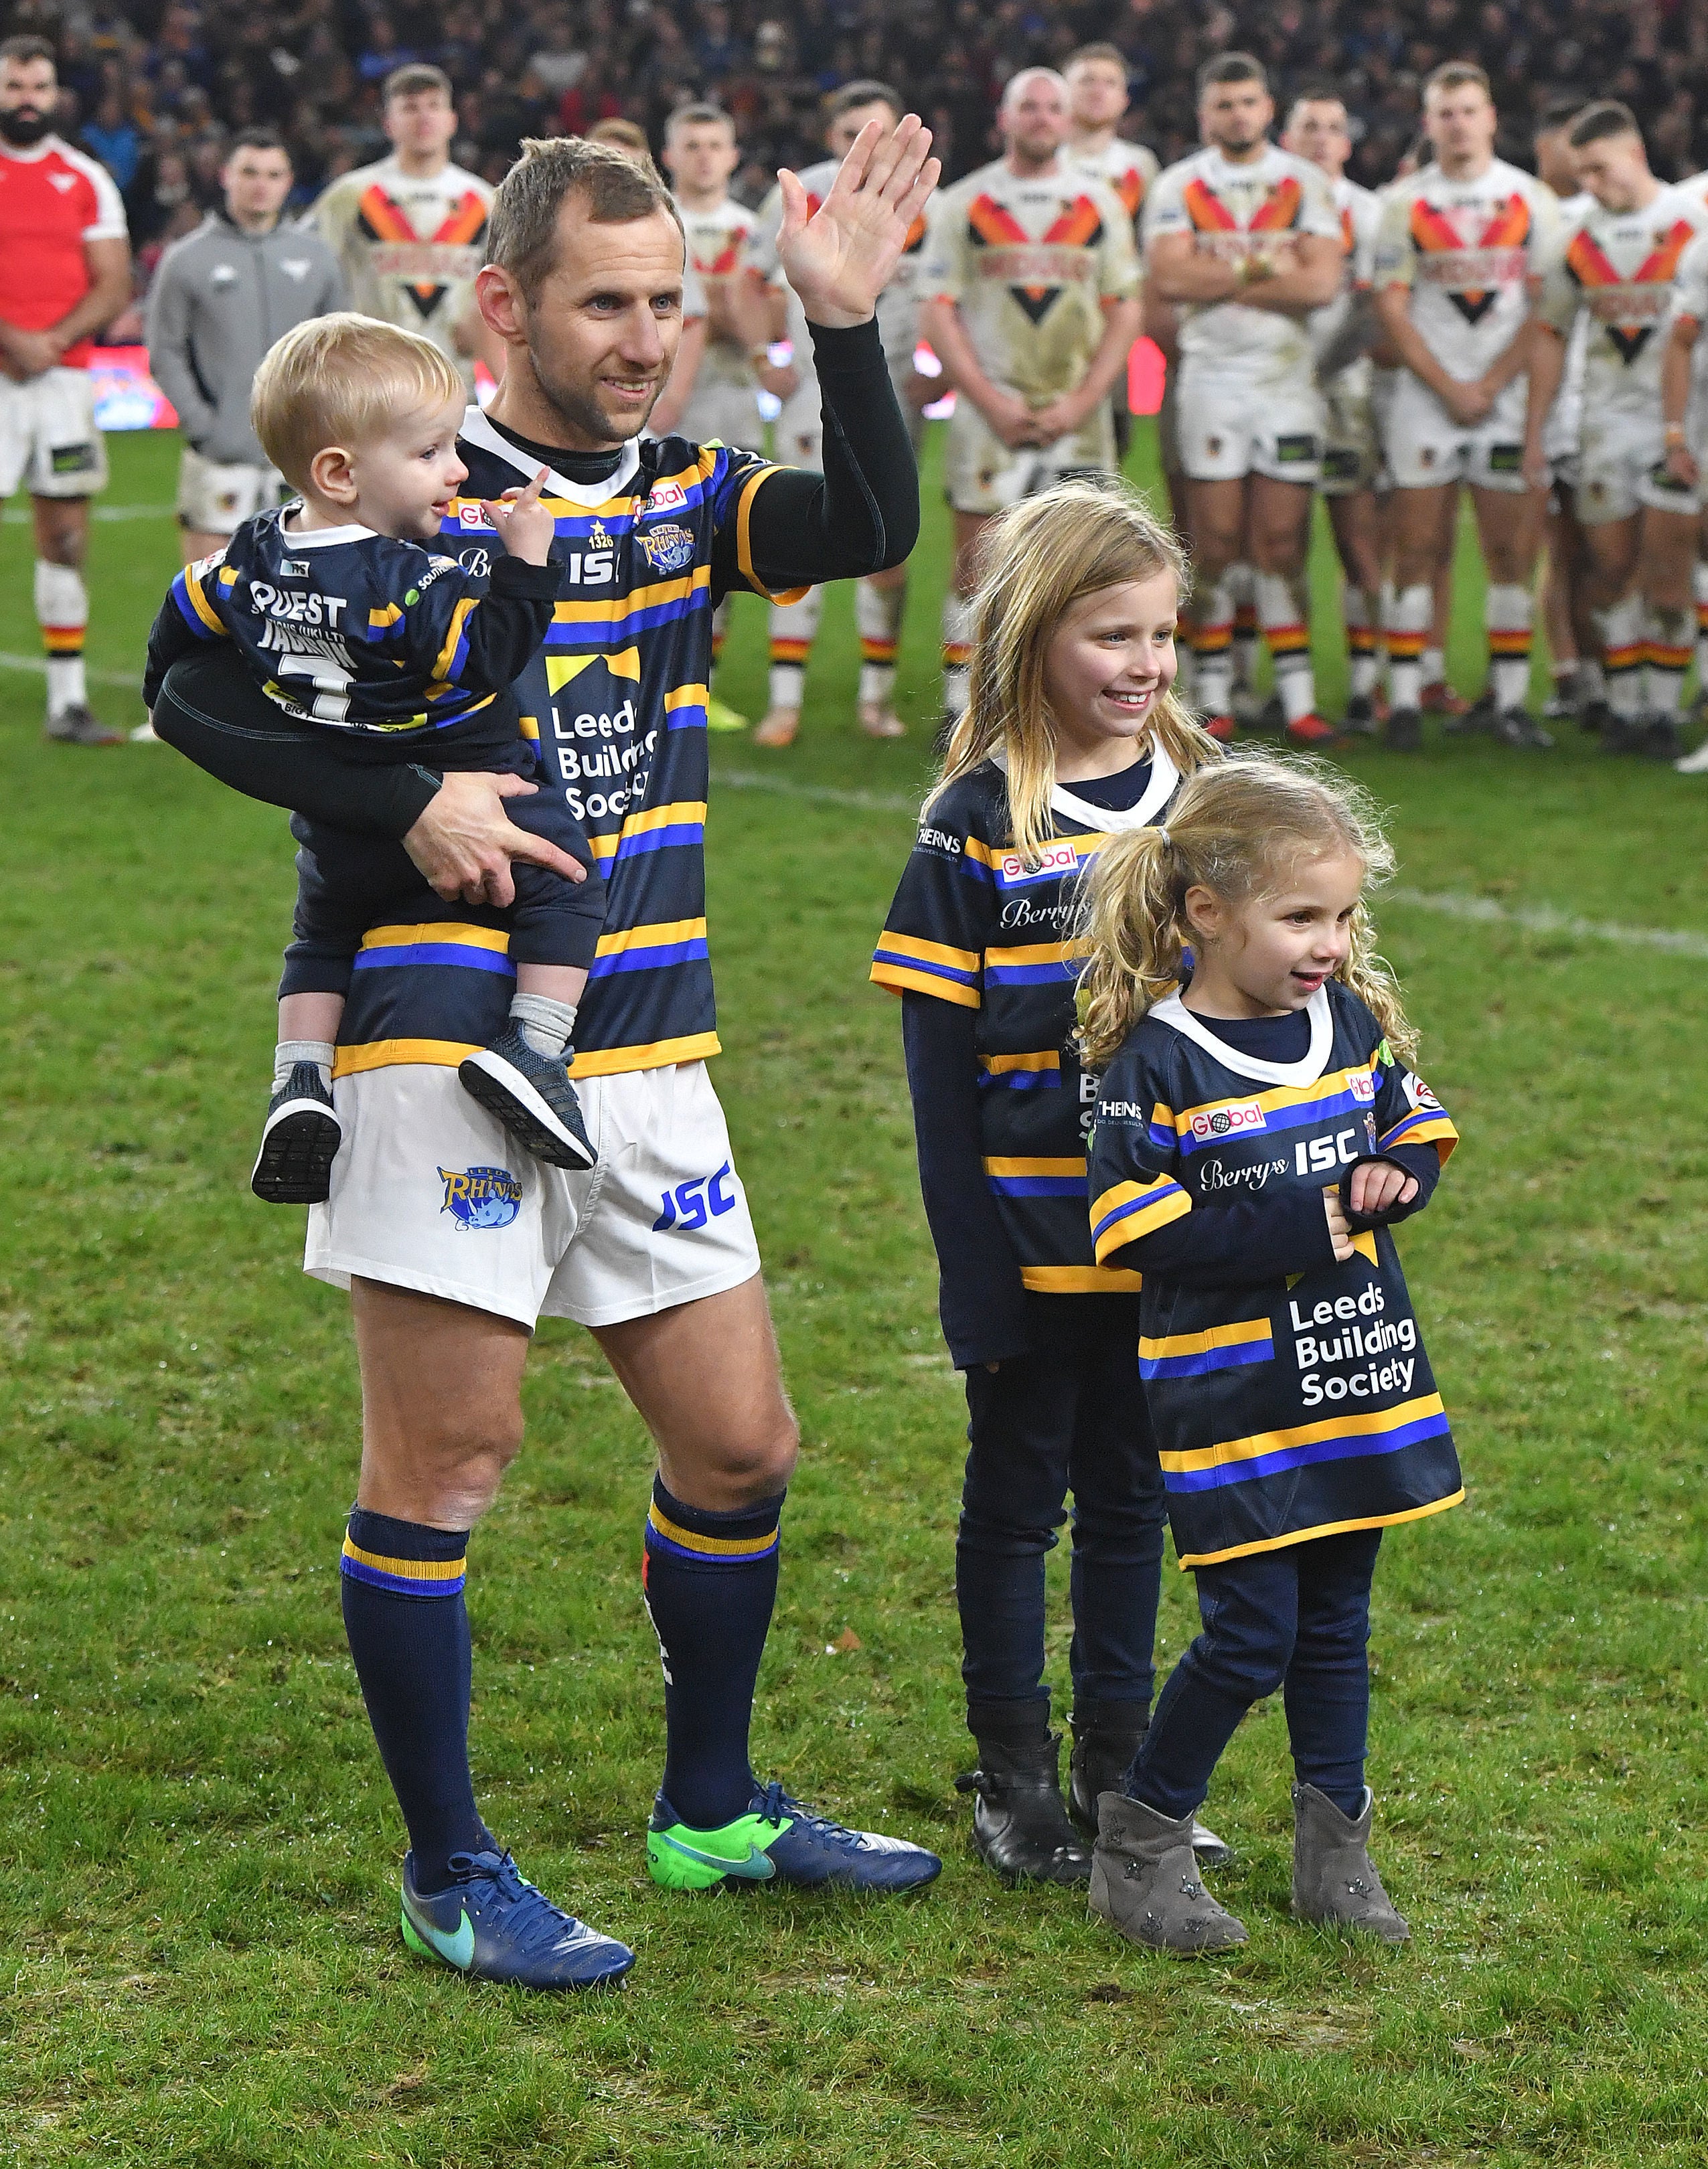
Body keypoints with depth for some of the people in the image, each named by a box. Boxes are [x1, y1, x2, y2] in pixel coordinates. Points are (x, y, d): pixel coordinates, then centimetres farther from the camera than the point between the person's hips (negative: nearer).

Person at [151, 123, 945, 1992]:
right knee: (444, 1458, 0)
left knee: (740, 1446, 11)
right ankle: (448, 1873, 13)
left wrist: (845, 323, -21)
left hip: (644, 1061, 6)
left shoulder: (685, 498, 8)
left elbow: (873, 530, -9)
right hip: (440, 1048, -6)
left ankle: (711, 1808, 30)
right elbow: (192, 692, -5)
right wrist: (408, 802, -16)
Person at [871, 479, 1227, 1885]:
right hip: (1032, 1233, -4)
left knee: (1133, 1493, 14)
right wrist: (971, 1277, -12)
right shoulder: (975, 829, -9)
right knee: (1019, 1494, 8)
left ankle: (1118, 1765, 25)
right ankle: (1014, 1779, 19)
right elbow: (942, 1071, -8)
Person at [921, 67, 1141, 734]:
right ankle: (960, 707, 3)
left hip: (1075, 415, 2)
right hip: (988, 412, -1)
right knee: (977, 565, -2)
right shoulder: (963, 204, 5)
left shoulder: (1101, 205, 9)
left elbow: (1125, 311, 7)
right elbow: (939, 314, 0)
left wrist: (1082, 400, -6)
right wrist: (992, 403, -10)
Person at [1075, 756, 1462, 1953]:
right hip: (1230, 1397, -6)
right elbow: (1149, 1234, -20)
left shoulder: (1351, 1022, 4)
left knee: (1335, 1624, 14)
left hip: (1356, 1383, 6)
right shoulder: (1154, 1066, -15)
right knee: (1252, 1633, -5)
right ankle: (1141, 1842, 12)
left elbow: (1419, 1137, 14)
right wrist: (1315, 1220, -21)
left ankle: (1335, 1850, 26)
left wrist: (1385, 1180, -10)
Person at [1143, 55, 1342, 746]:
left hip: (1288, 377, 1)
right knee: (1215, 540, -2)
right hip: (1211, 374, -1)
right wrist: (1265, 265, -10)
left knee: (1281, 543, 0)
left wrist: (1218, 277, -10)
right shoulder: (1179, 187, 4)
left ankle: (1298, 699, 1)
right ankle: (1214, 700, 3)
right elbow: (1168, 276, -12)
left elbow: (1322, 282, -8)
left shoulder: (1305, 185, 6)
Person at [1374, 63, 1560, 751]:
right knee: (1418, 550, -2)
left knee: (1512, 551, 0)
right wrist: (1447, 387, -8)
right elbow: (1392, 307, 1)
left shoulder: (1532, 200, 5)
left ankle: (1511, 701, 4)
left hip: (1508, 394, 1)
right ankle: (1405, 700, 0)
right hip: (1425, 397, -1)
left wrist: (1490, 386, -9)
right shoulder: (1405, 203, 5)